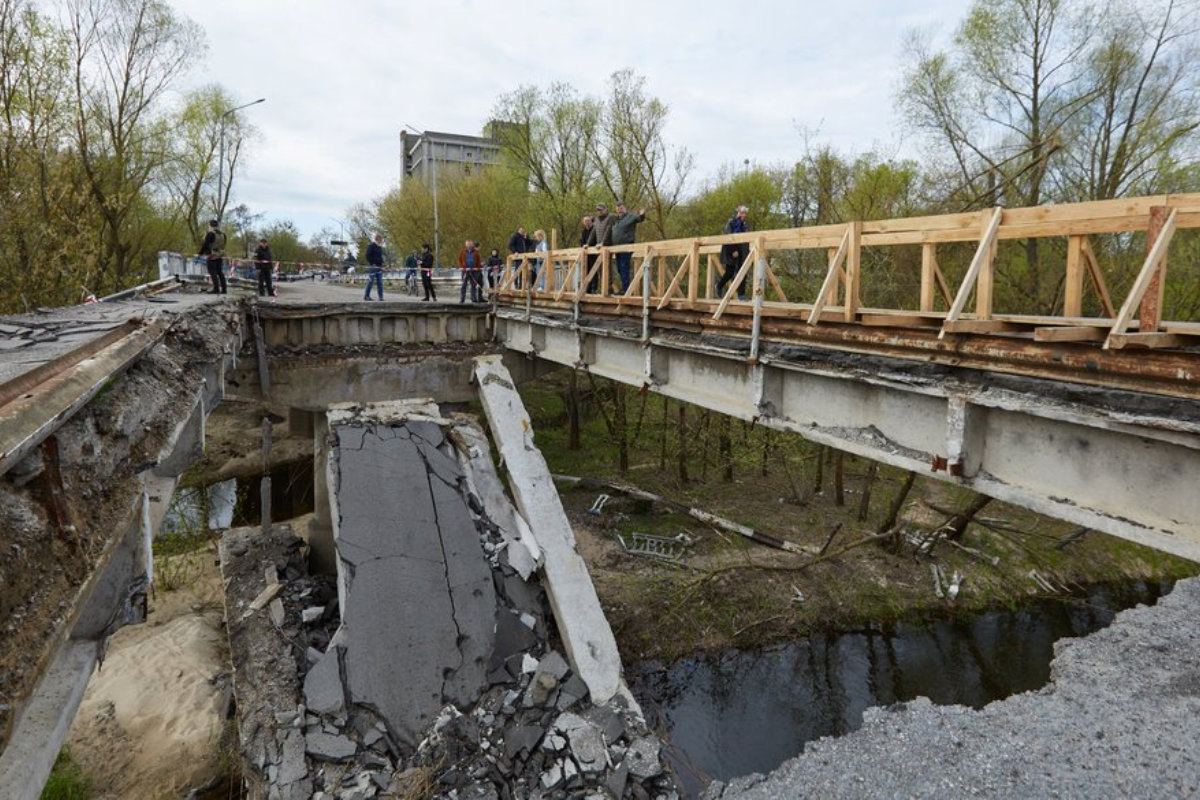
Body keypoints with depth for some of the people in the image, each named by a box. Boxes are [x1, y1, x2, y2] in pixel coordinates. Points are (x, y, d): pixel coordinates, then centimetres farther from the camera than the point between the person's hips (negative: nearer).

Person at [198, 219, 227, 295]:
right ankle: (224, 289, 9)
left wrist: (200, 254, -7)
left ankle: (216, 289, -13)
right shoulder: (222, 235, 7)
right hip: (220, 256, 7)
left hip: (212, 256, -7)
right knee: (220, 272, 11)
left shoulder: (210, 234, -14)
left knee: (213, 272, -7)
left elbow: (205, 245, -15)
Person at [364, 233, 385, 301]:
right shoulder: (371, 246, -8)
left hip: (379, 267, 8)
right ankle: (366, 296, 5)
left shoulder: (380, 247, 16)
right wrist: (372, 263, -16)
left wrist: (381, 263, 12)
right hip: (373, 267, -8)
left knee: (380, 283, 4)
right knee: (370, 282, -4)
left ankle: (381, 297, 4)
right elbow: (368, 255, -15)